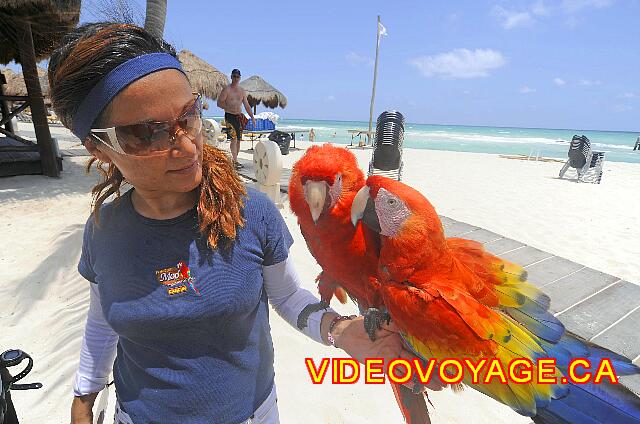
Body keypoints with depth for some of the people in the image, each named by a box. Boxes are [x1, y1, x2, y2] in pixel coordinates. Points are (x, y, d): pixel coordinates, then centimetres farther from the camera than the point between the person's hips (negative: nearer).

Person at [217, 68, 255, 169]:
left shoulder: (242, 91, 15)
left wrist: (252, 117, 10)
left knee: (239, 139, 4)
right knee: (234, 138, -15)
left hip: (239, 116, 6)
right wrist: (230, 108, -19)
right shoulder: (227, 89, -1)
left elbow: (247, 105, 18)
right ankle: (235, 161, -18)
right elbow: (219, 103, -6)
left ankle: (234, 160, 12)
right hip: (229, 116, -6)